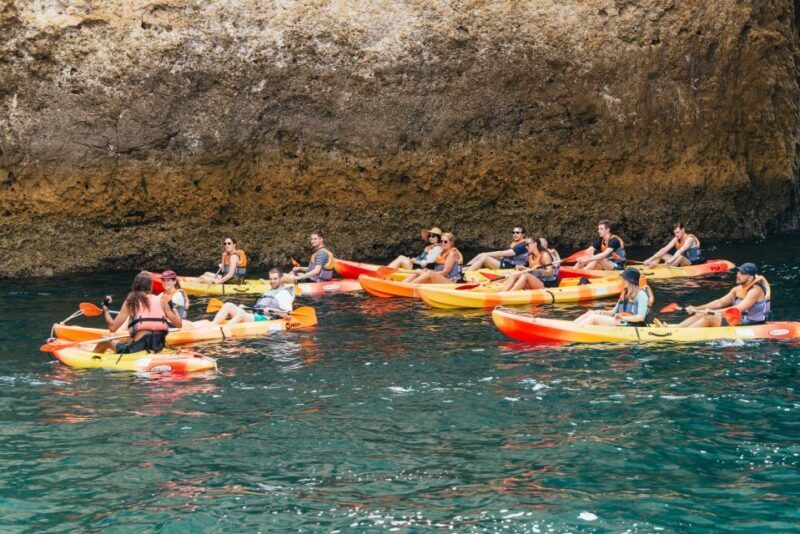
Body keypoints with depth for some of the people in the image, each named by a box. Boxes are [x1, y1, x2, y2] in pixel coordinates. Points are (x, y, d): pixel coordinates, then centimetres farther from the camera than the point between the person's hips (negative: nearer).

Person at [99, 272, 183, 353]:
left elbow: (113, 327, 4)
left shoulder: (130, 301, 4)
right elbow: (179, 324, 11)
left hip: (140, 344, -3)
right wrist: (172, 307, 28)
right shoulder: (161, 301, 10)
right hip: (159, 345, 3)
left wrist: (105, 307, 17)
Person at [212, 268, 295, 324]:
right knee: (228, 305, -6)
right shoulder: (268, 291, 30)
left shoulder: (284, 293, 2)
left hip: (265, 320, -9)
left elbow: (287, 315, -10)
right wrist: (244, 307, 17)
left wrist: (271, 310, -21)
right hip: (254, 316, 9)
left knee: (241, 314, -35)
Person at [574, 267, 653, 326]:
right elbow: (614, 312, 19)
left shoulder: (641, 294, -7)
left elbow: (641, 317, -15)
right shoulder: (625, 294, 21)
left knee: (594, 318, -19)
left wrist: (623, 318, -26)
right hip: (620, 323, 9)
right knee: (591, 313, -6)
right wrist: (603, 313, -1)